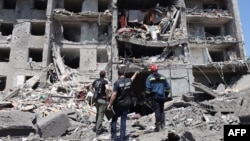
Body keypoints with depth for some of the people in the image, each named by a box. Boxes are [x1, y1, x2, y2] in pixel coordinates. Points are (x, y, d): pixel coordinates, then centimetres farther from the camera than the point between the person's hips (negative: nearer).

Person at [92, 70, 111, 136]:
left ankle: (97, 127, 36)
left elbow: (91, 87, 22)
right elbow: (107, 88, -32)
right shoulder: (105, 81, -14)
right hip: (102, 99, -7)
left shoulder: (96, 81, 7)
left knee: (98, 113, 23)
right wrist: (107, 95, -16)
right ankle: (98, 130, 1)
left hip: (96, 99, 7)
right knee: (100, 115, -1)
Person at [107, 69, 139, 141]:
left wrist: (110, 104, -12)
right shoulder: (128, 80, -1)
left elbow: (114, 95, -20)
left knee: (114, 120, 13)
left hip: (117, 104, -4)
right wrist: (135, 73, 45)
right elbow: (132, 78, 24)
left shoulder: (117, 83, -18)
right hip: (126, 104, 4)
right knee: (123, 121, 8)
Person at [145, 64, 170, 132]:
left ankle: (158, 126, -3)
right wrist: (166, 95, 21)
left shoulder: (150, 78, -4)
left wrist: (147, 96, 0)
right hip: (162, 96, 4)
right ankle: (162, 124, 16)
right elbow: (167, 87, 12)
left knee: (157, 111, -3)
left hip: (154, 97, -4)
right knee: (161, 110, 15)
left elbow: (148, 88, -10)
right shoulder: (162, 77, 9)